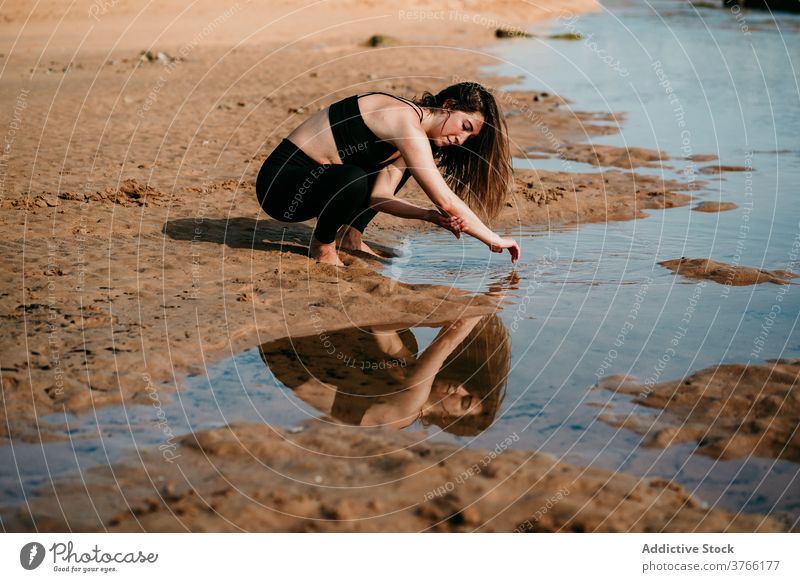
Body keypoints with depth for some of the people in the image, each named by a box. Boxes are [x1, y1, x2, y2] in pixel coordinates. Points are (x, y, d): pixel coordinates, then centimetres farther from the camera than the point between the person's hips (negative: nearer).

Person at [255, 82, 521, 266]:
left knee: (399, 164, 17)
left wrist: (432, 216, -13)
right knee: (352, 179, -38)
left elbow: (379, 196, -2)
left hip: (313, 177, 10)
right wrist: (494, 240, -16)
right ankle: (321, 247, -9)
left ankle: (350, 236, 10)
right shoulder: (407, 123, -21)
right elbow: (445, 200, -24)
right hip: (280, 180, -10)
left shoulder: (407, 139, 9)